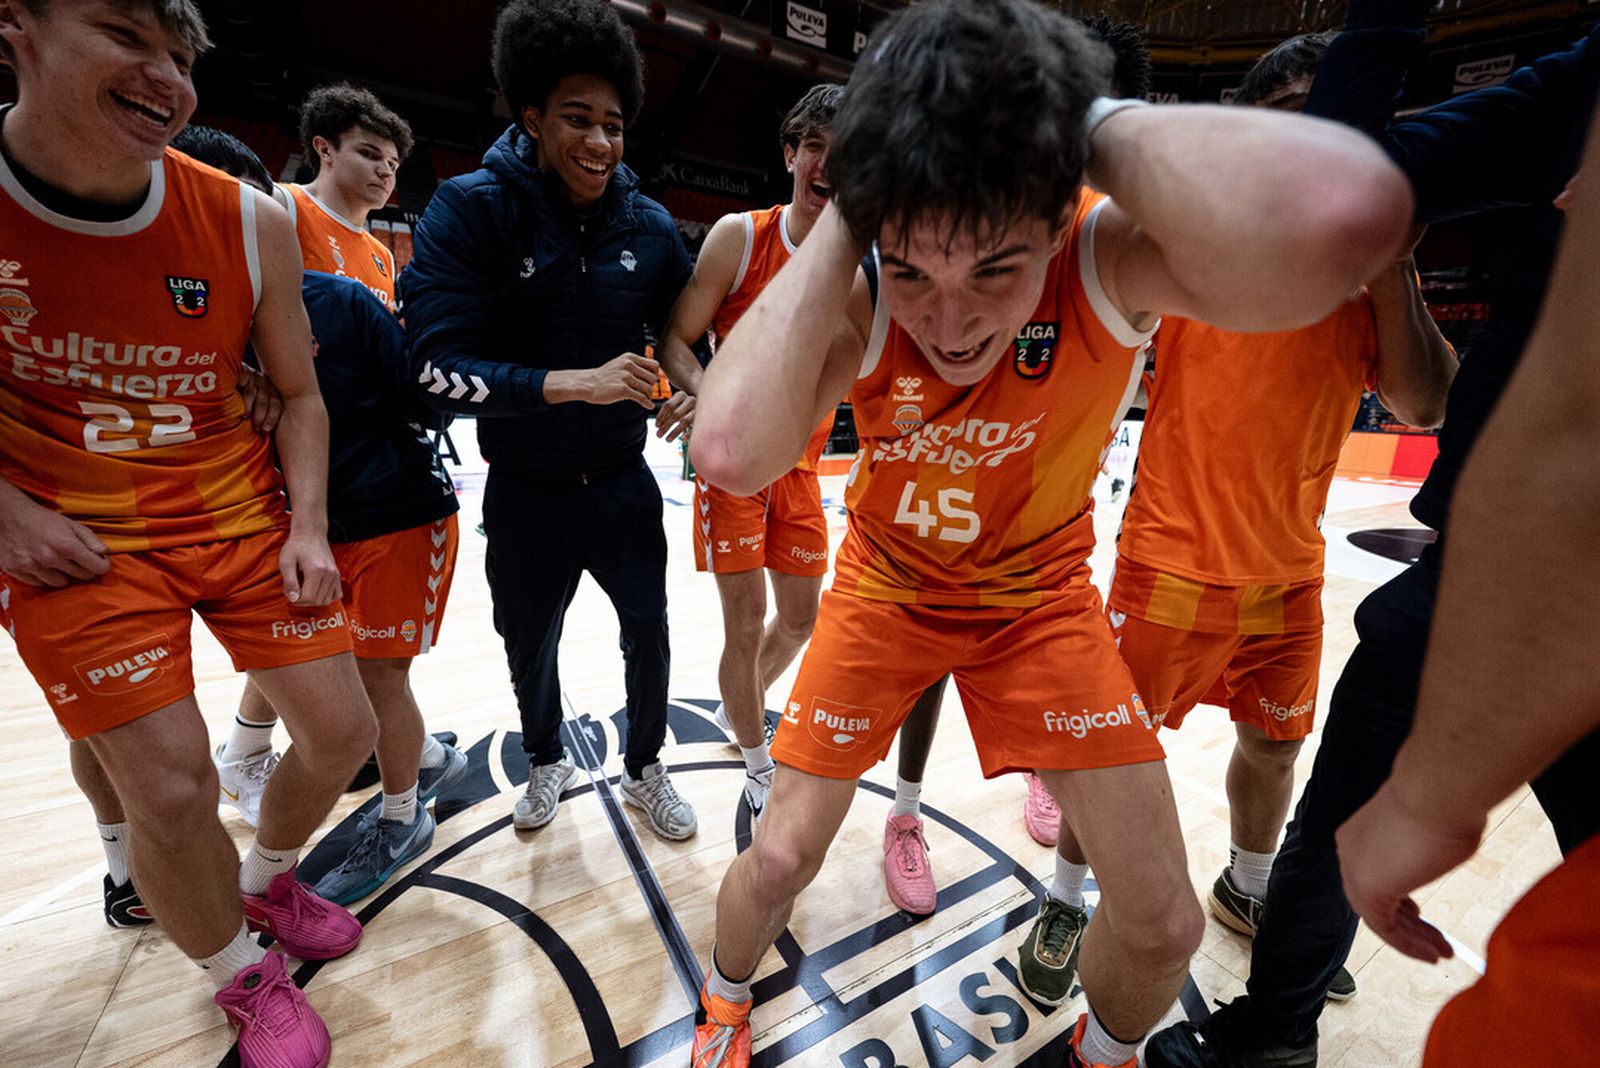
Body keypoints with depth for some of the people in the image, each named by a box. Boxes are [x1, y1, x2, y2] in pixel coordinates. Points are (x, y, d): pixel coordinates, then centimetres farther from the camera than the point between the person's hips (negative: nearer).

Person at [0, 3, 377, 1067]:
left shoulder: (250, 221, -5)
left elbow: (299, 391, 4)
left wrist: (308, 528, -6)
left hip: (245, 516, 2)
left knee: (343, 732, 5)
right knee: (173, 789, -5)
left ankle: (263, 881, 39)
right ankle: (245, 979, 28)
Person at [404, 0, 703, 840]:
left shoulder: (648, 224, -3)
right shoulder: (469, 210, -12)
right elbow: (437, 369, -20)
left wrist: (689, 379, -13)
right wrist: (577, 383, -31)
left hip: (621, 482, 2)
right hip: (525, 494, -1)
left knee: (648, 631, 12)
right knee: (530, 646, 18)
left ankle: (644, 768, 40)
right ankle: (546, 759, 50)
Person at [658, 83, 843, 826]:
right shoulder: (739, 236, -8)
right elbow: (676, 337, -8)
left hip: (801, 464, 4)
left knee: (799, 619, 12)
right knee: (747, 624, -2)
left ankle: (737, 706, 43)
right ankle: (759, 771, 24)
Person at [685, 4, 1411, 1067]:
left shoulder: (1108, 257, -25)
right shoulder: (859, 300, -22)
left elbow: (1348, 215, -49)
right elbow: (731, 454, -42)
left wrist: (1093, 117, -33)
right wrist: (841, 220, -33)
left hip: (1041, 595, 0)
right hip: (885, 588, 1)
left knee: (1163, 921, 2)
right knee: (778, 859, 5)